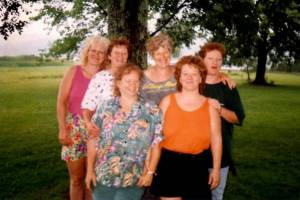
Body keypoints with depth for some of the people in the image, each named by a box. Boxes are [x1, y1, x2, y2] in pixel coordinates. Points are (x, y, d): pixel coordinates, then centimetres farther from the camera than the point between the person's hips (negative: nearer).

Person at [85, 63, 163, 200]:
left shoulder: (152, 111, -2)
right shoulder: (105, 108, 0)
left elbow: (156, 145, 0)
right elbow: (94, 141, 3)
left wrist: (150, 172, -4)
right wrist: (90, 170, 2)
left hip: (133, 181, -1)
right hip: (103, 178, 1)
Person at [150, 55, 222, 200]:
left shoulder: (210, 106, 0)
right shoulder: (167, 101, -1)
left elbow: (216, 139, 5)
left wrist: (216, 169, 5)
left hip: (197, 165, 1)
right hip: (169, 163, 0)